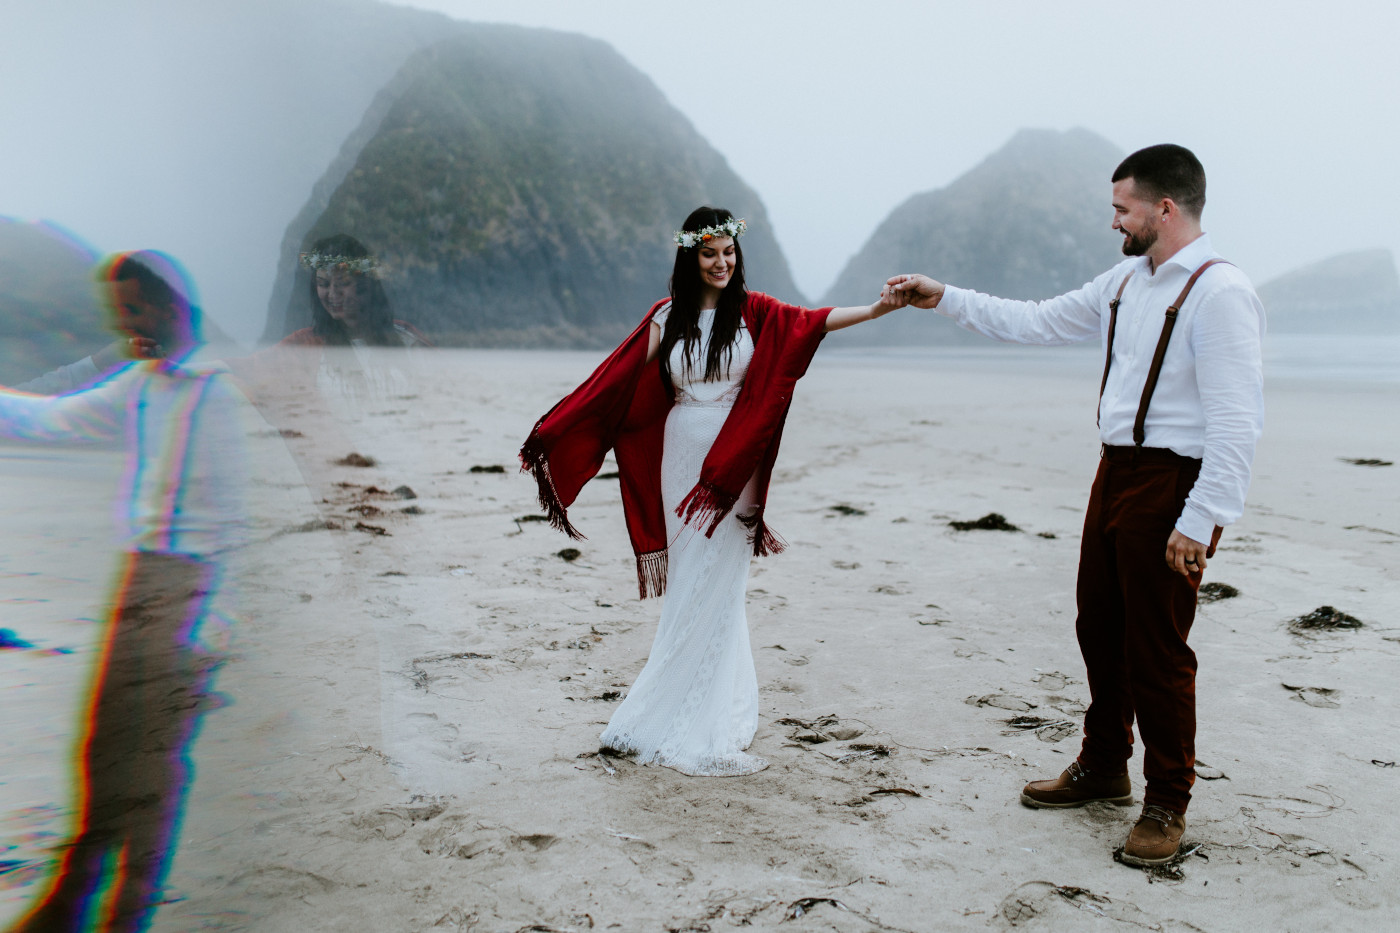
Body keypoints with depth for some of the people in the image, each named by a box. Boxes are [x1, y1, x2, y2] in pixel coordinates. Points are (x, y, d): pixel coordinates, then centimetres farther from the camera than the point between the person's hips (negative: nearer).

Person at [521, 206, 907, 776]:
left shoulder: (754, 313, 2)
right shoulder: (667, 318, 7)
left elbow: (812, 322, -13)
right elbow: (615, 381, 7)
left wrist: (876, 310, -30)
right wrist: (548, 437, 5)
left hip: (733, 465, -2)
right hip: (681, 460, 2)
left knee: (709, 587, -3)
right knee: (696, 587, 6)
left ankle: (670, 723, 7)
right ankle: (708, 726, 16)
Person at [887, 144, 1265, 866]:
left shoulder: (1219, 293, -16)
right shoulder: (1127, 280, 11)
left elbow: (1236, 422, -20)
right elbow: (1042, 323, 21)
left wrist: (1199, 522, -22)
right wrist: (945, 299, 19)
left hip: (1172, 483, -8)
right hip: (1116, 472, 9)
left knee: (1156, 648, 0)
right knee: (1099, 626, 17)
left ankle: (1166, 804, 18)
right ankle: (1103, 767, 36)